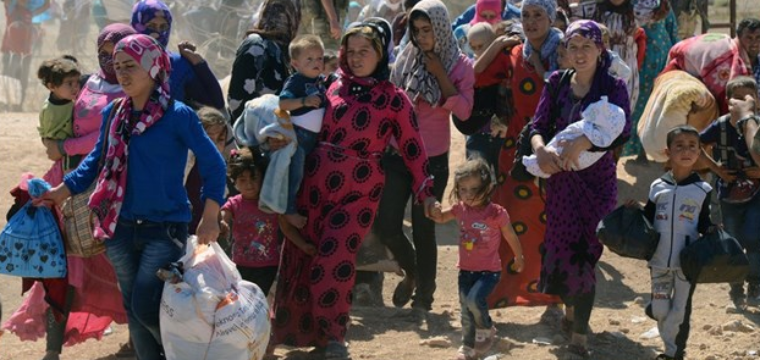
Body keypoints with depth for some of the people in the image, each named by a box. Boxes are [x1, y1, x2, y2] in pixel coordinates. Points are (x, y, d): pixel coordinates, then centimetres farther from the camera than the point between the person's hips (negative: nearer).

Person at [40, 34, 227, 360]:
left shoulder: (178, 116, -11)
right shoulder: (113, 114, 4)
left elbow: (212, 163, -9)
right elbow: (98, 159, 17)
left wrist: (209, 218, -13)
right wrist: (62, 191, 9)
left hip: (165, 229, -6)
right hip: (122, 229, 6)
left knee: (146, 309, -12)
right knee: (133, 310, 11)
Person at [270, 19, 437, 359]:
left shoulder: (394, 99, 1)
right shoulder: (334, 88, 10)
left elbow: (412, 149, 2)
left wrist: (426, 192, -4)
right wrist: (281, 136, -1)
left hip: (359, 191, -3)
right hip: (315, 183, 3)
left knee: (336, 261, -12)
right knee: (300, 257, 5)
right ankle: (295, 328, 20)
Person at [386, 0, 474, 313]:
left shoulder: (459, 65, -4)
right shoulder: (405, 59, 3)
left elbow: (463, 111, -13)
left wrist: (440, 75, -16)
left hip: (433, 159, -3)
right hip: (398, 155, 3)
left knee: (423, 229, 2)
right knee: (386, 225, -2)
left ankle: (424, 297, 18)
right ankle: (411, 271, 28)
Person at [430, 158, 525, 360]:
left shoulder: (496, 213, -18)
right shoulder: (460, 209, -4)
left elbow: (511, 237, -3)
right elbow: (441, 218, 15)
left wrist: (518, 259, 11)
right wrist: (436, 212, -9)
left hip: (489, 270, -5)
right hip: (466, 269, 5)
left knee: (474, 299, -26)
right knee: (466, 311, 11)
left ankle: (486, 329, 3)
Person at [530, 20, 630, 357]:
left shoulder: (613, 86, -6)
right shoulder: (557, 83, 5)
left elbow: (622, 130, -22)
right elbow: (538, 125, 0)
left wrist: (583, 142, -35)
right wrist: (540, 149, -22)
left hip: (597, 180, -3)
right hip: (561, 177, 3)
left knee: (584, 252, -6)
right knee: (560, 246, 8)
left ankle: (580, 333, 2)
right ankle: (570, 309, 34)